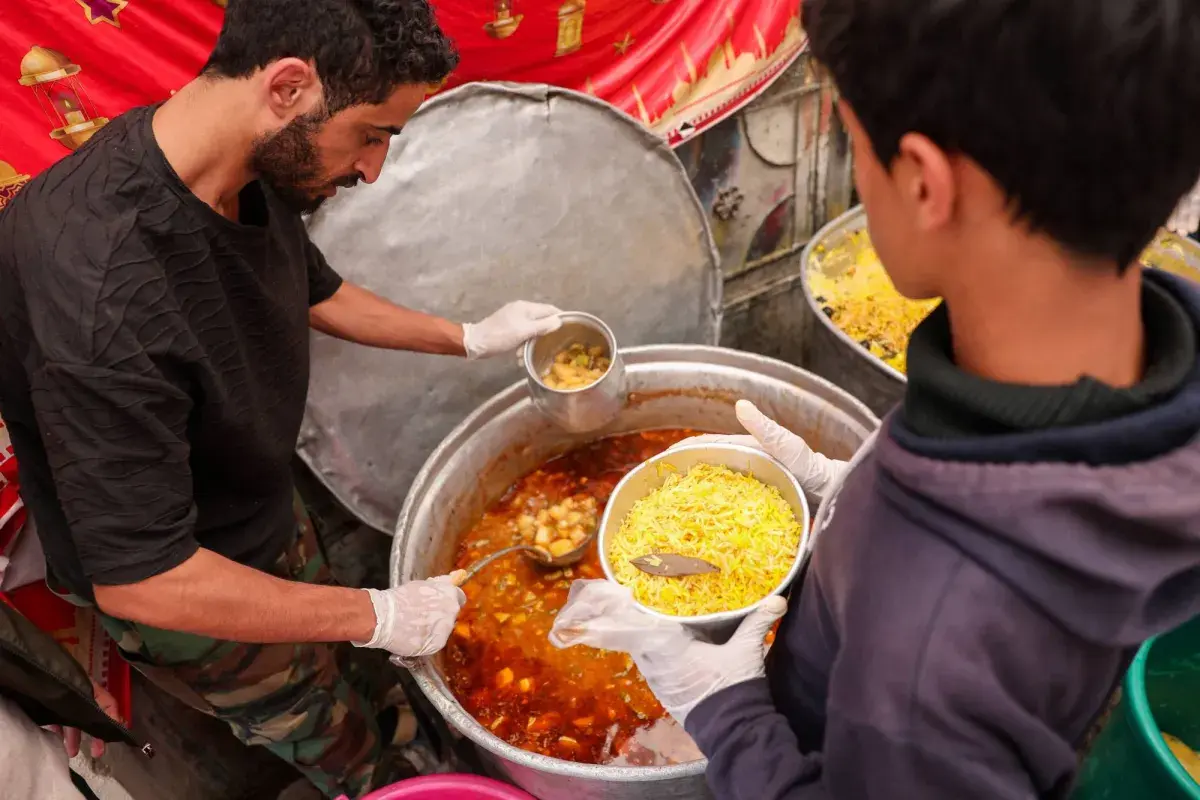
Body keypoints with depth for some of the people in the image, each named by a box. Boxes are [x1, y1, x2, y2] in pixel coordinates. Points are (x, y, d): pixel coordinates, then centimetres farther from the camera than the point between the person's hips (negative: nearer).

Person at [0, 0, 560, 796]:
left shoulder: (253, 171, -15)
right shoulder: (98, 288, -42)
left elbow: (314, 291, 8)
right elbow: (141, 579, -35)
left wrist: (471, 338, 8)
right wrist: (379, 616, -27)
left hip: (267, 516, 6)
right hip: (187, 597, -6)